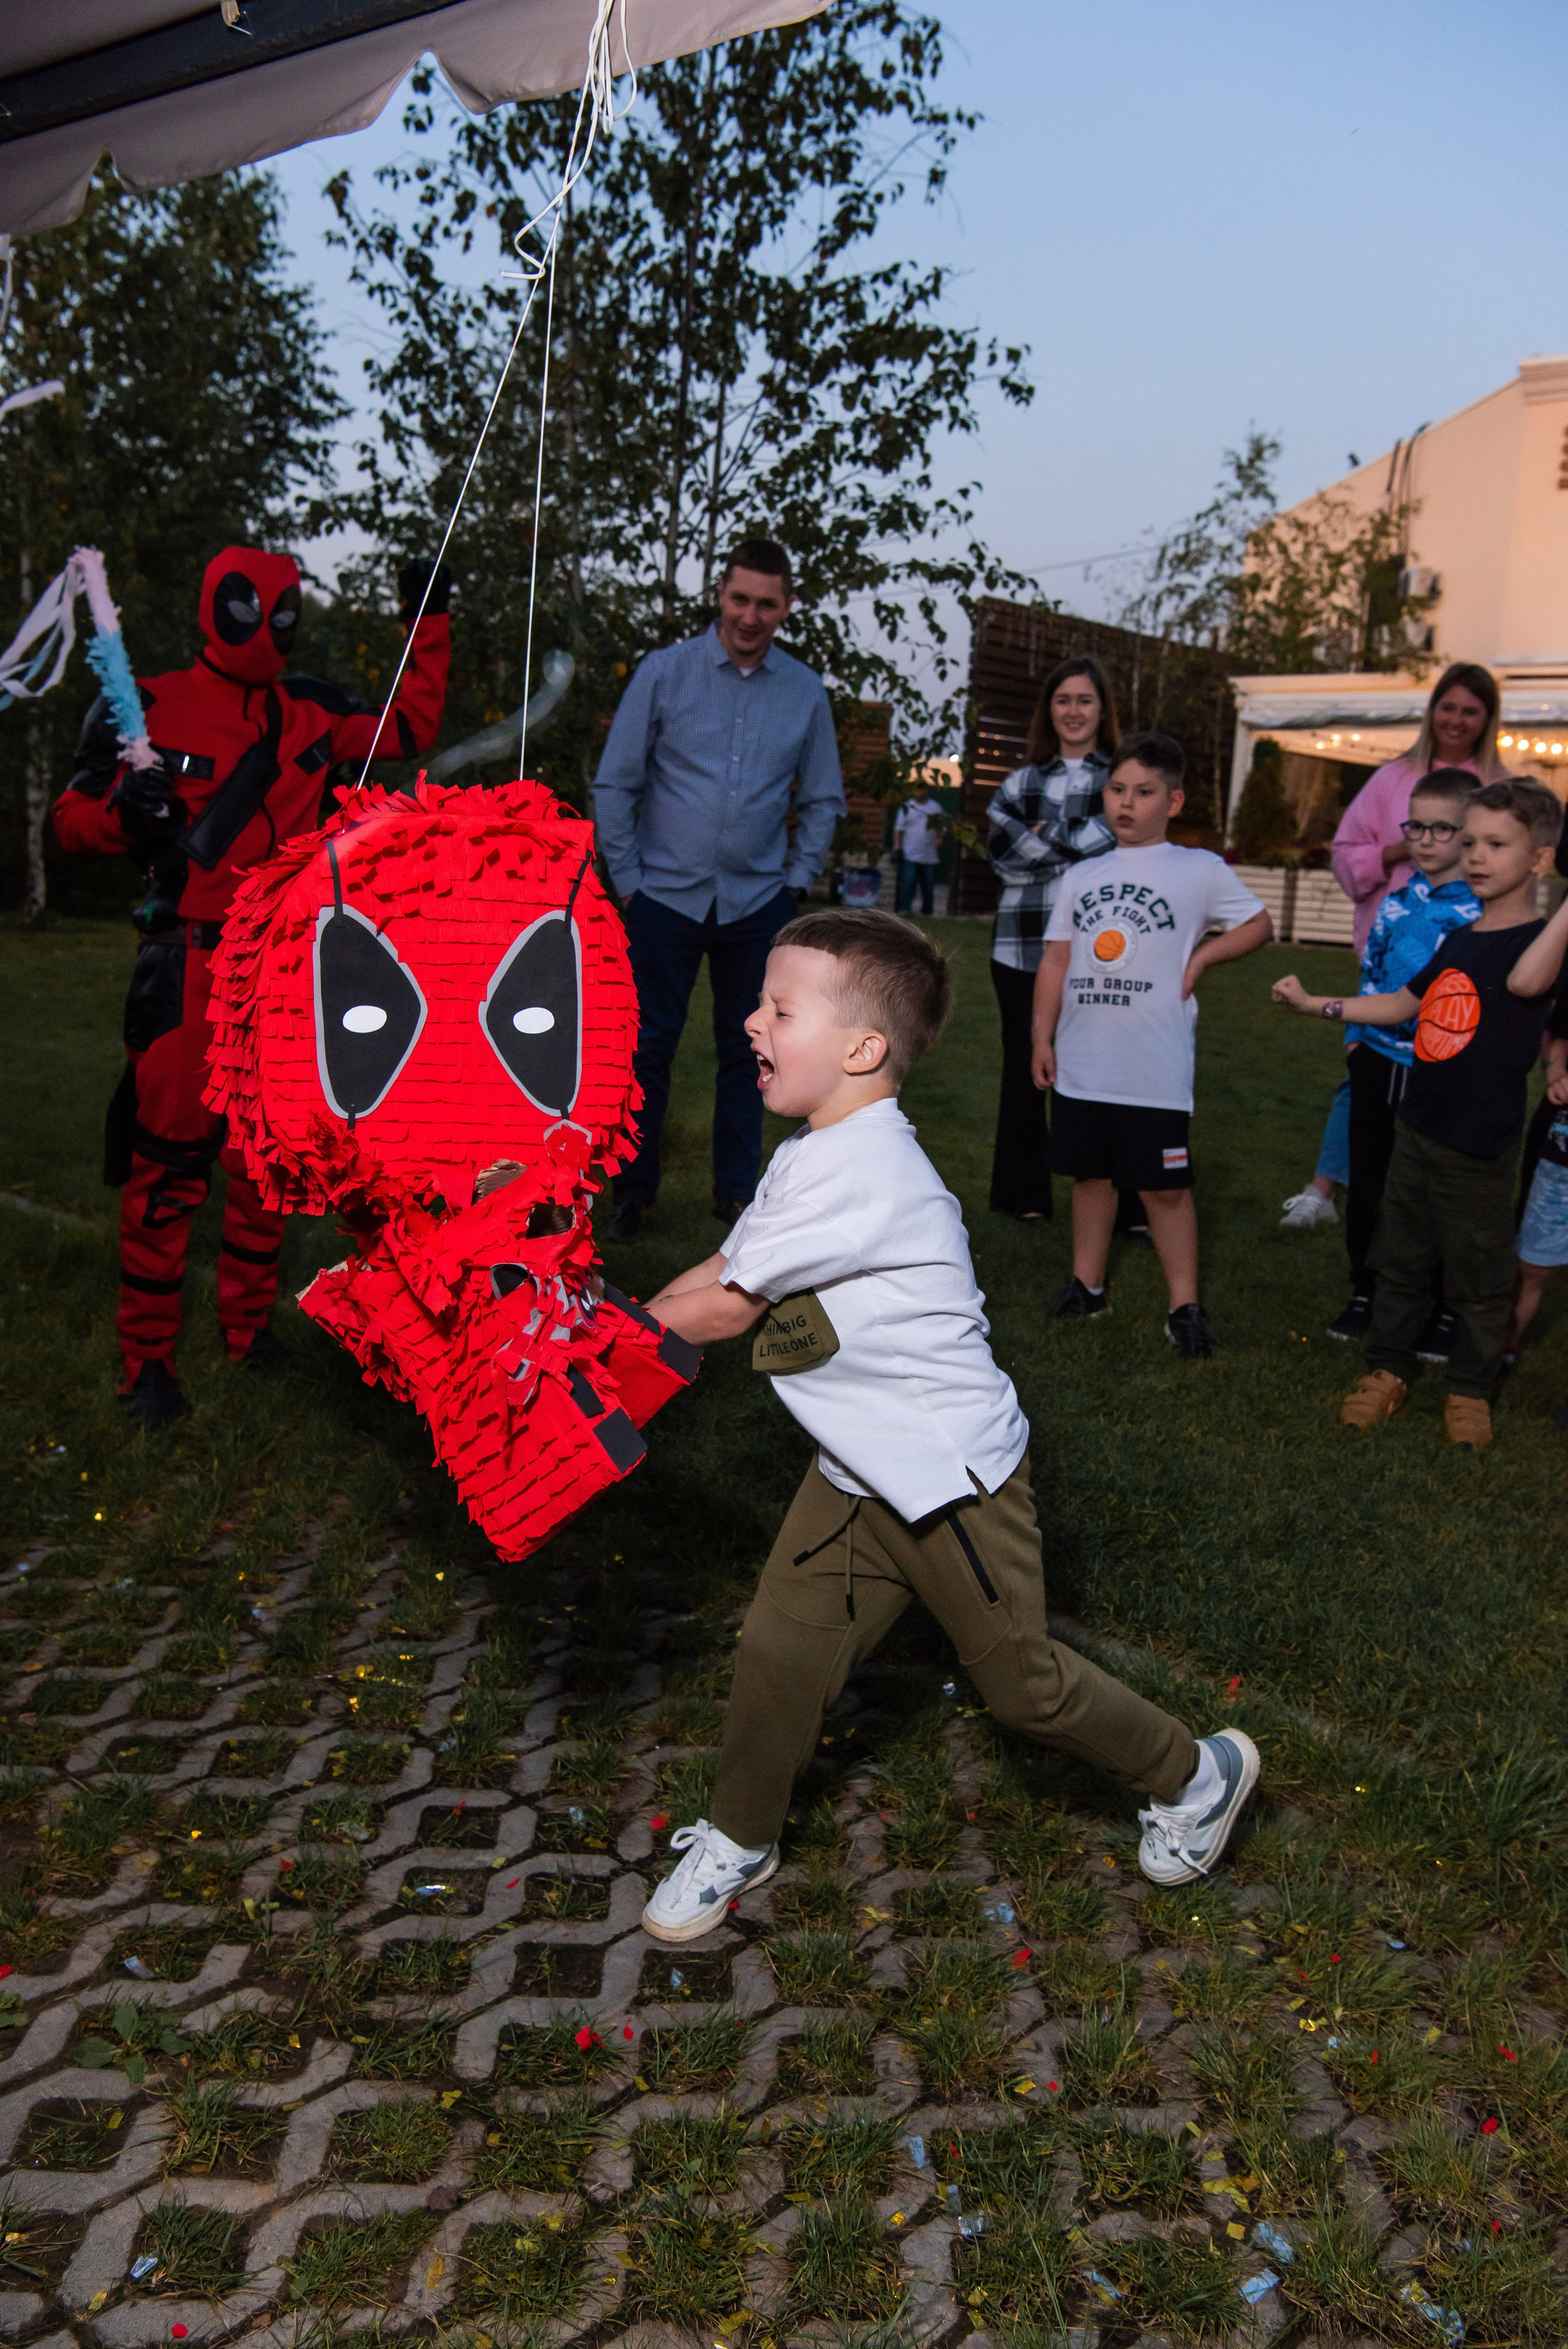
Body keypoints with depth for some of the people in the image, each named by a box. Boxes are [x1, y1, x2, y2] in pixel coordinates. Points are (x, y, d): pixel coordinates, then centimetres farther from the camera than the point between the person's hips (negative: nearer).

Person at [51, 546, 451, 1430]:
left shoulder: (308, 713, 10)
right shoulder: (150, 707, -4)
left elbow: (411, 728, 21)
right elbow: (75, 818, 0)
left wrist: (428, 624, 17)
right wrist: (124, 807, -21)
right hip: (189, 966, -6)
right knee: (169, 1160, -5)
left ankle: (249, 1322, 29)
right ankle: (148, 1360, 6)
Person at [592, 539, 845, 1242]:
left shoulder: (806, 692, 4)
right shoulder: (664, 672, -2)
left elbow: (822, 800, 15)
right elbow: (614, 784, 1)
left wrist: (796, 881, 7)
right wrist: (628, 882, -2)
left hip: (757, 903, 2)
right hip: (666, 896, -2)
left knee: (746, 1049, 9)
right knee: (649, 1047, 1)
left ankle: (736, 1191, 22)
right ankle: (633, 1192, 14)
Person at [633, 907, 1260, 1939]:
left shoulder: (854, 1170, -29)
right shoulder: (817, 1156, 4)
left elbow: (724, 1307, -21)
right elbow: (723, 1265, 10)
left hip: (954, 1478, -8)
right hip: (858, 1478, 8)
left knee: (1021, 1679, 9)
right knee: (781, 1651, 8)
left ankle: (1198, 1772, 33)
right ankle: (740, 1838, 31)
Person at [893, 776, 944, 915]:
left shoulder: (935, 807, 12)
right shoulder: (907, 807, 7)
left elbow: (940, 827, 17)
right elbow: (899, 828, 5)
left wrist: (939, 838, -3)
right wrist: (897, 847, -5)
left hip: (930, 856, 2)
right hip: (910, 855, -2)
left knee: (929, 886, 7)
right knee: (908, 883, -10)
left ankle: (927, 910, 16)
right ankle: (904, 909, -9)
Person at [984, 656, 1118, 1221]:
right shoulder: (1022, 781, 16)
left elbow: (1122, 838, -9)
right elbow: (1002, 851, 0)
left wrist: (1048, 837, -5)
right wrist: (1080, 845, -7)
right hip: (1024, 947, 3)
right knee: (1026, 1071, 7)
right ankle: (1022, 1193, 19)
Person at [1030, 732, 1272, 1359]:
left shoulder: (1199, 870, 0)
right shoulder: (1083, 876, 11)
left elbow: (1259, 923, 10)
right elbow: (1055, 961, 12)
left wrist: (1202, 955, -4)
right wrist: (1043, 1035, 6)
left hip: (1155, 1071, -4)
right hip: (1082, 1066, 4)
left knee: (1164, 1186, -2)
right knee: (1090, 1174, 14)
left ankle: (1184, 1305, 7)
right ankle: (1087, 1285, 26)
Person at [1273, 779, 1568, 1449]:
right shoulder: (1458, 940, 9)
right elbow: (1404, 1004, 22)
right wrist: (1315, 1004, 20)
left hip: (1479, 1150, -6)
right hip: (1417, 1131, 7)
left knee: (1477, 1279, 9)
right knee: (1399, 1260, 16)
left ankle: (1471, 1388, 26)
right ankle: (1389, 1369, 31)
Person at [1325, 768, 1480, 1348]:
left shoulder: (1485, 911, -9)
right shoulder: (1398, 901, 6)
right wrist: (1356, 1034, 11)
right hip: (1380, 1062, 5)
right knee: (1367, 1188, 12)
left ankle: (1443, 1312, 21)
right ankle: (1366, 1293, 30)